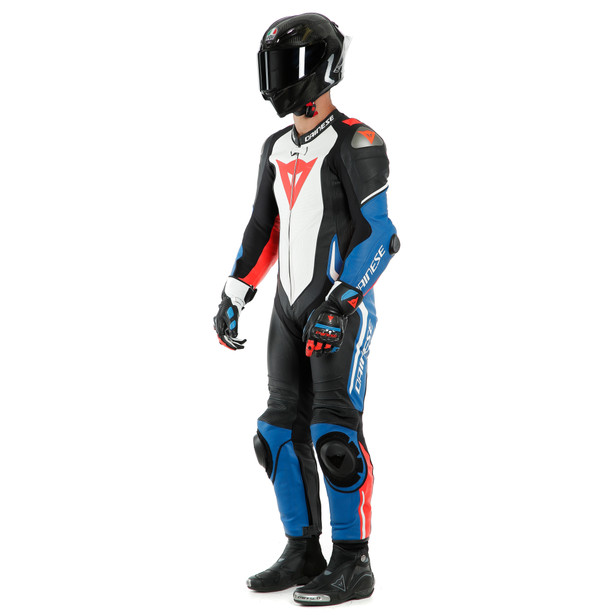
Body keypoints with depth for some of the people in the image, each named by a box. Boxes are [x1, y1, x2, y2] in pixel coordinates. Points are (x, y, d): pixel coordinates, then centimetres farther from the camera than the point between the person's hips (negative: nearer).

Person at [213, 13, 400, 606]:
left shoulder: (355, 143, -12)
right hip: (292, 309, 8)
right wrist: (232, 298, 15)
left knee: (334, 433, -11)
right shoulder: (278, 149, 13)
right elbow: (263, 230, 20)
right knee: (283, 429, 7)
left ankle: (352, 565, 0)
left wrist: (337, 304, -25)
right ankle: (302, 554, 18)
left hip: (340, 310, -8)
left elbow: (379, 234, -16)